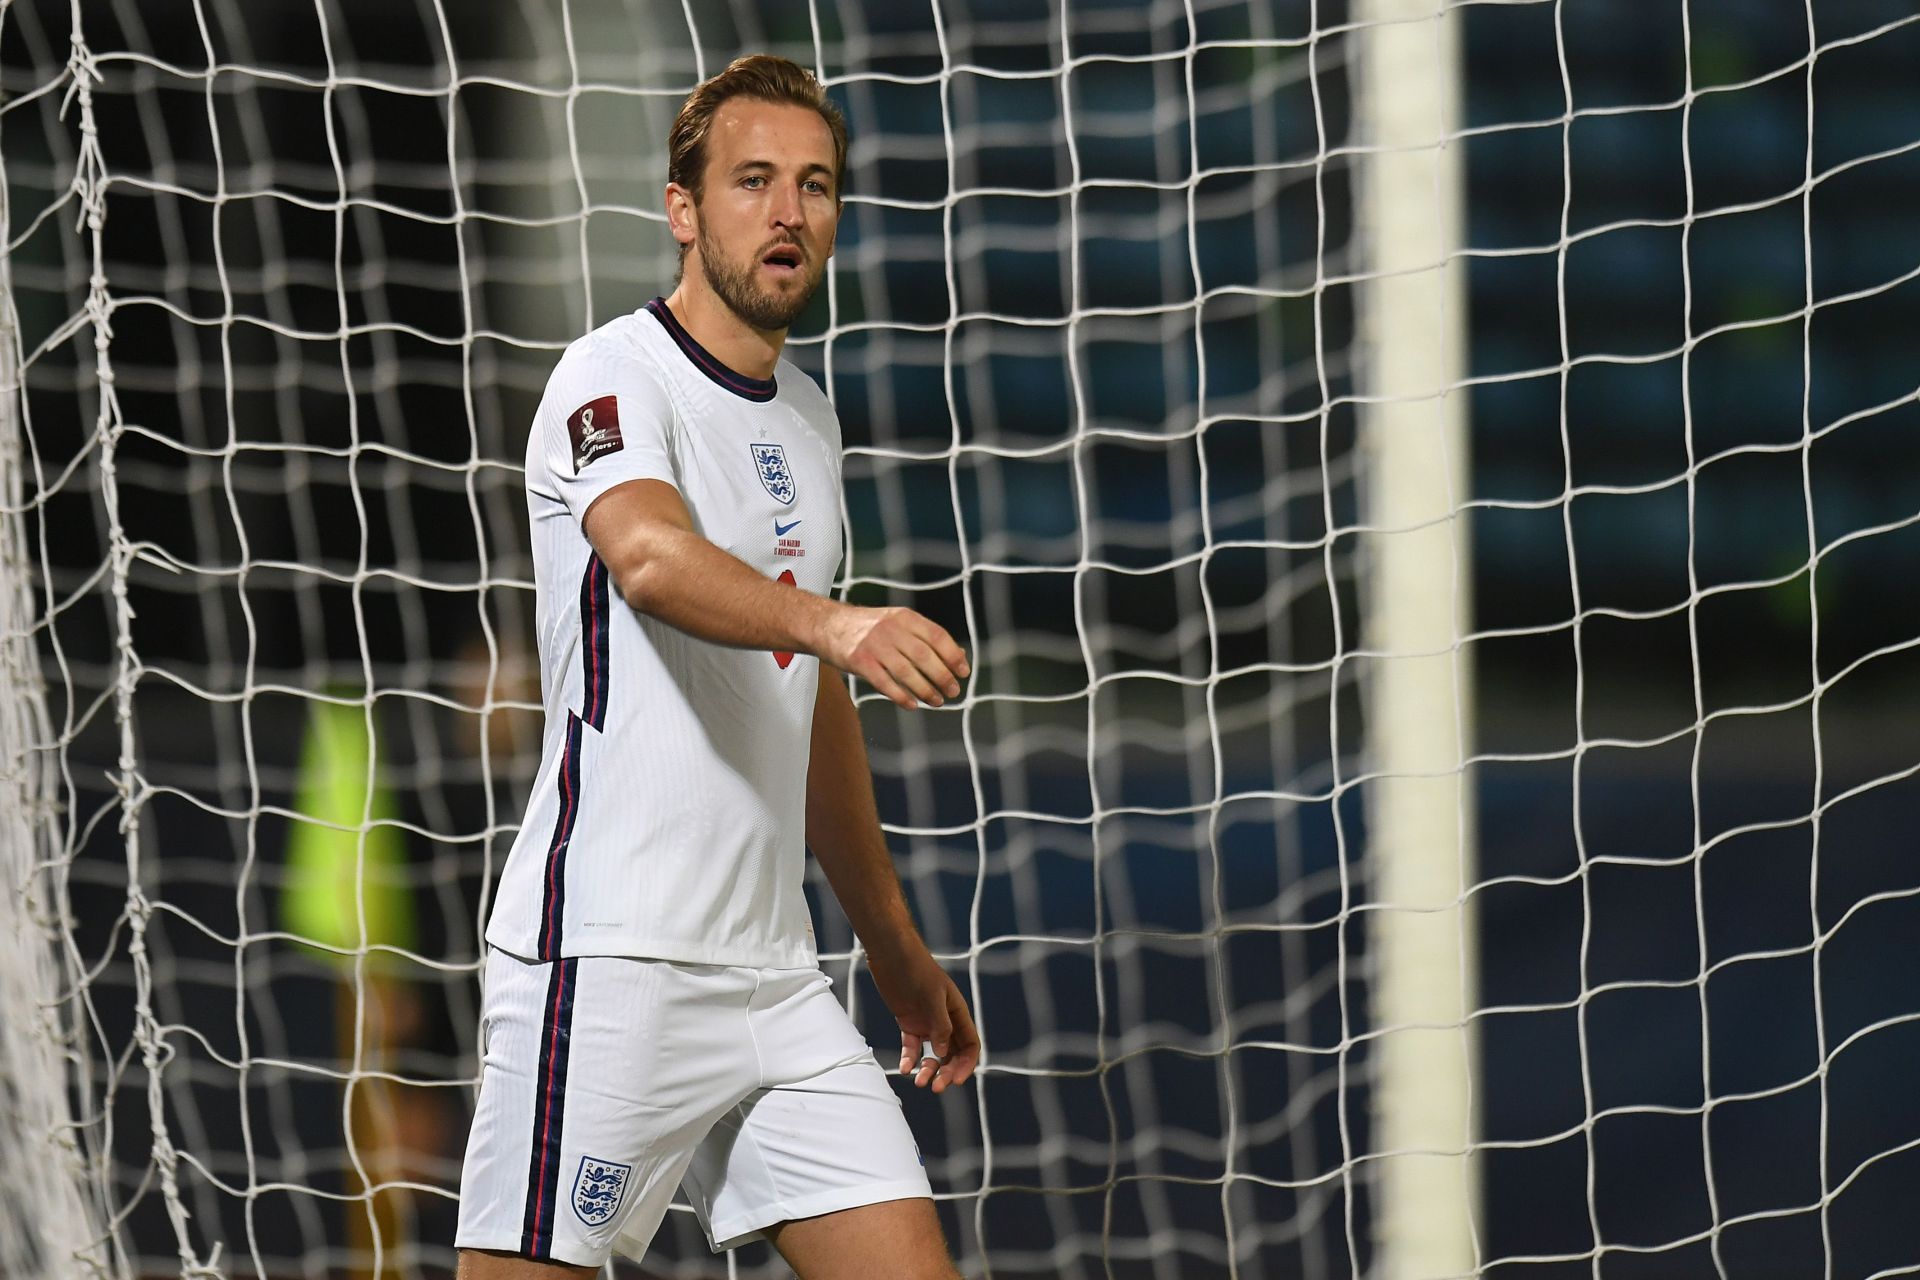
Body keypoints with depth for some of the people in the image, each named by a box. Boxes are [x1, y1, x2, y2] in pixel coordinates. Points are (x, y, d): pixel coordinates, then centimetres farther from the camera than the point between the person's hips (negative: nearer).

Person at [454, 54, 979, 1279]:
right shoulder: (617, 375, -7)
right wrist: (835, 623, -48)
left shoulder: (806, 416, 17)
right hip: (607, 953, -8)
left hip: (771, 976, 8)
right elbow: (650, 554, -30)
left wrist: (896, 945, 26)